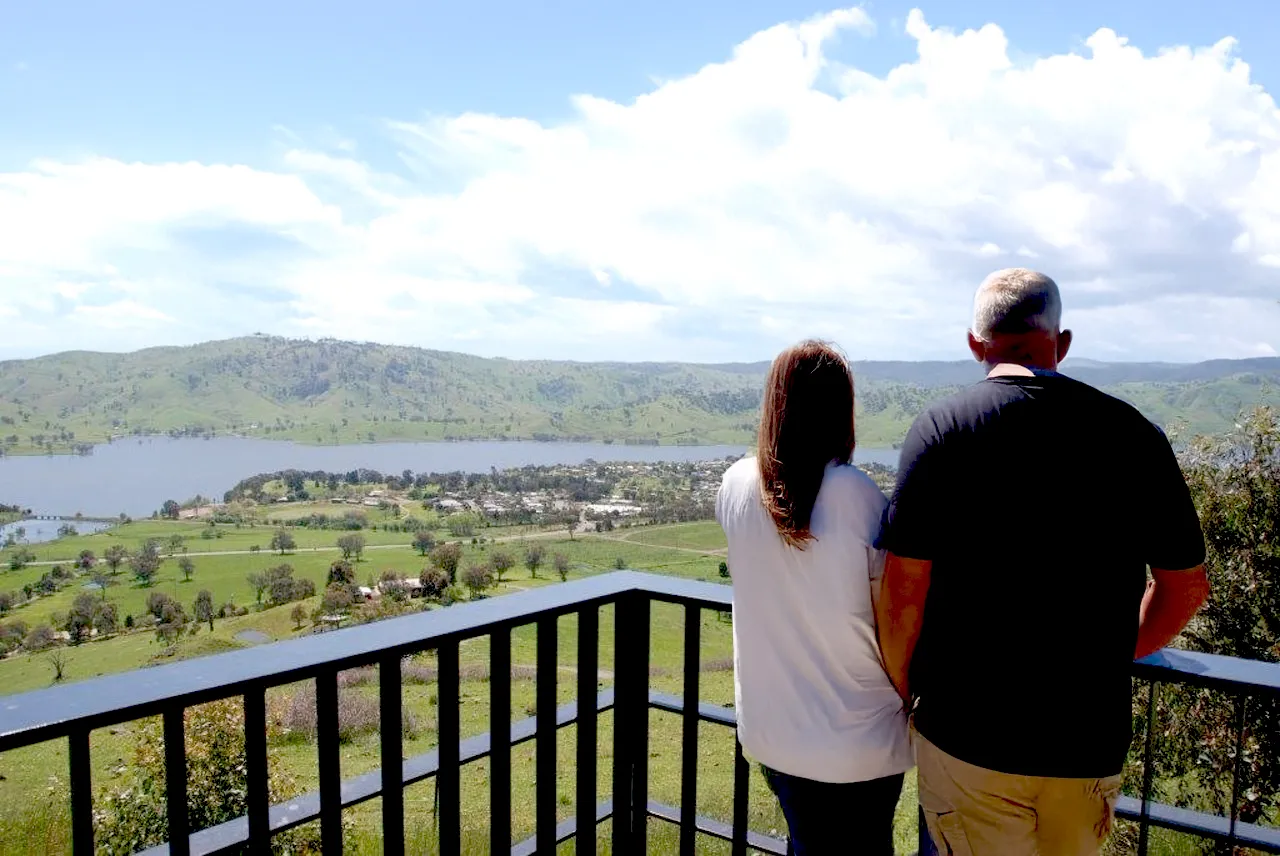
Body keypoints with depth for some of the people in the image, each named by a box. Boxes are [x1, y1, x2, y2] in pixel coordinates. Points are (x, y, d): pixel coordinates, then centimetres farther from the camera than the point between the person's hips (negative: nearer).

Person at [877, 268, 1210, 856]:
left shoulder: (941, 428, -12)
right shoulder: (1133, 433, -3)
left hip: (965, 735, -3)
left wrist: (903, 693, 3)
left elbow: (903, 594, -13)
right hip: (1091, 740, 3)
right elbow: (1186, 586, 5)